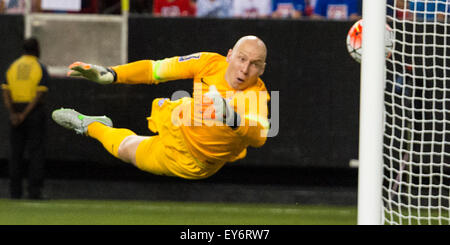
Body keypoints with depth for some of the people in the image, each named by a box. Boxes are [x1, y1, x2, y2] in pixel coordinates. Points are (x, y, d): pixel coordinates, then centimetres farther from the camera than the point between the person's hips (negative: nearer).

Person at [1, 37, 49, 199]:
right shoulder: (40, 68, -4)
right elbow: (39, 95, -14)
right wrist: (24, 115, -16)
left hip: (15, 111, 4)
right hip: (35, 113, -4)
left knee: (16, 151, 7)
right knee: (36, 151, -1)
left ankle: (15, 190, 4)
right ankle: (34, 190, -7)